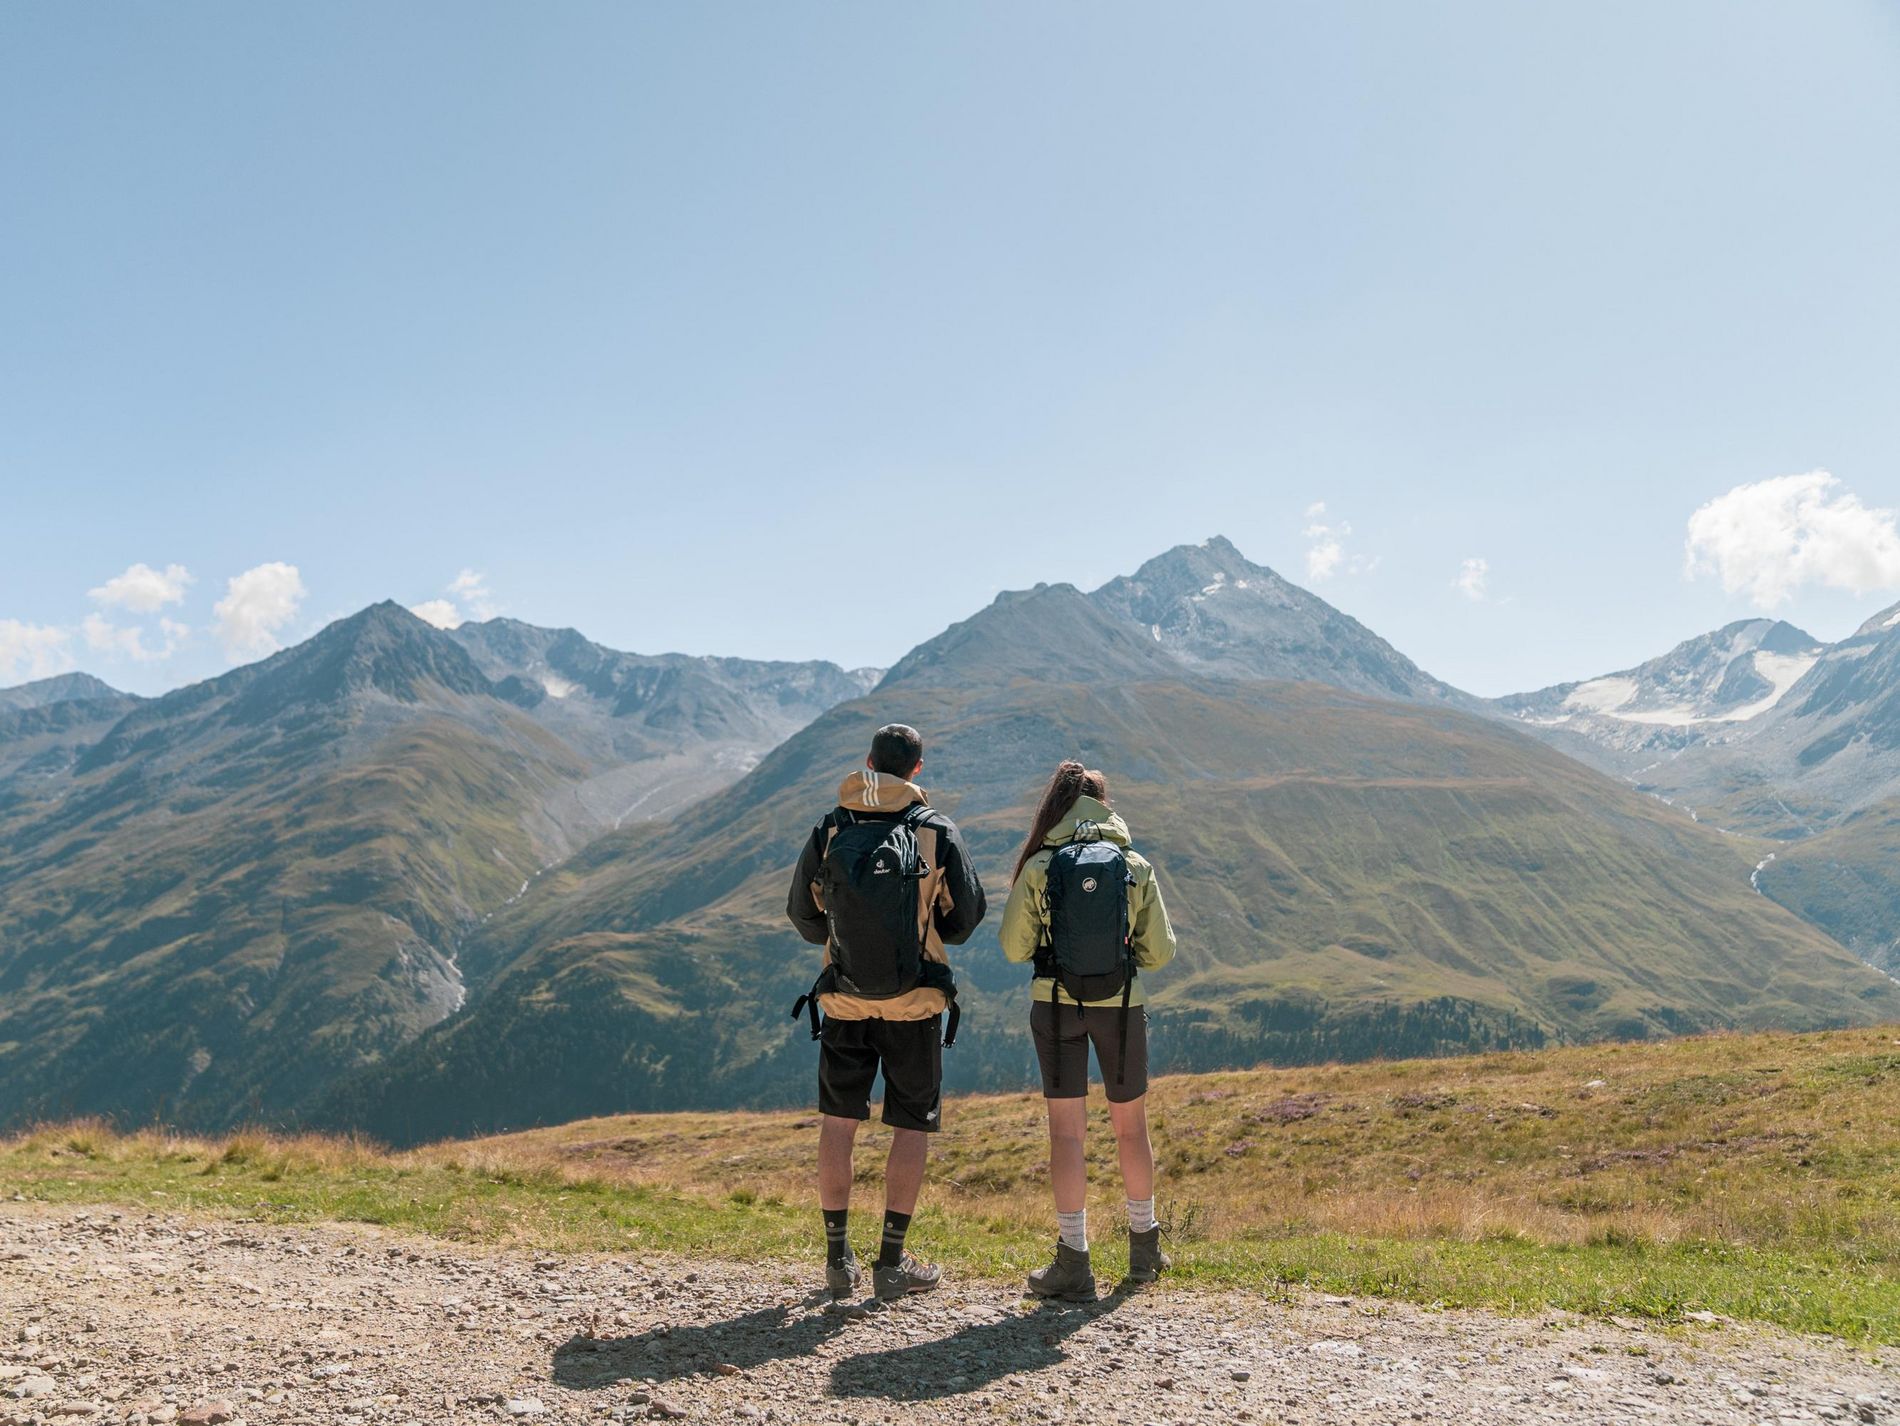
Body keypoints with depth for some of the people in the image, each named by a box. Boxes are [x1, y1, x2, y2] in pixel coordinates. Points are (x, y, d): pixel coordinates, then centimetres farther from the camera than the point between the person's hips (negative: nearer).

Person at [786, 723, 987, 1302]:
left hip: (844, 999, 2)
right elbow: (965, 917, 0)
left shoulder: (828, 831, 0)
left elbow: (803, 914, 8)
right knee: (912, 1125, 8)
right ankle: (892, 1262, 7)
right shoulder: (938, 831, -5)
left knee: (838, 1122, 12)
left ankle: (838, 1258, 16)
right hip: (915, 1001, -2)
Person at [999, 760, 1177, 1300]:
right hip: (1122, 1006, 2)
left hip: (1055, 1006, -1)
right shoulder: (1135, 867, -2)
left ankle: (1074, 1261, 2)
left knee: (1066, 1131, 3)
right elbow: (1159, 951, -2)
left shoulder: (1038, 867, -6)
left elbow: (1015, 947, -4)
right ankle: (1144, 1247, 32)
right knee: (1131, 1125, 17)